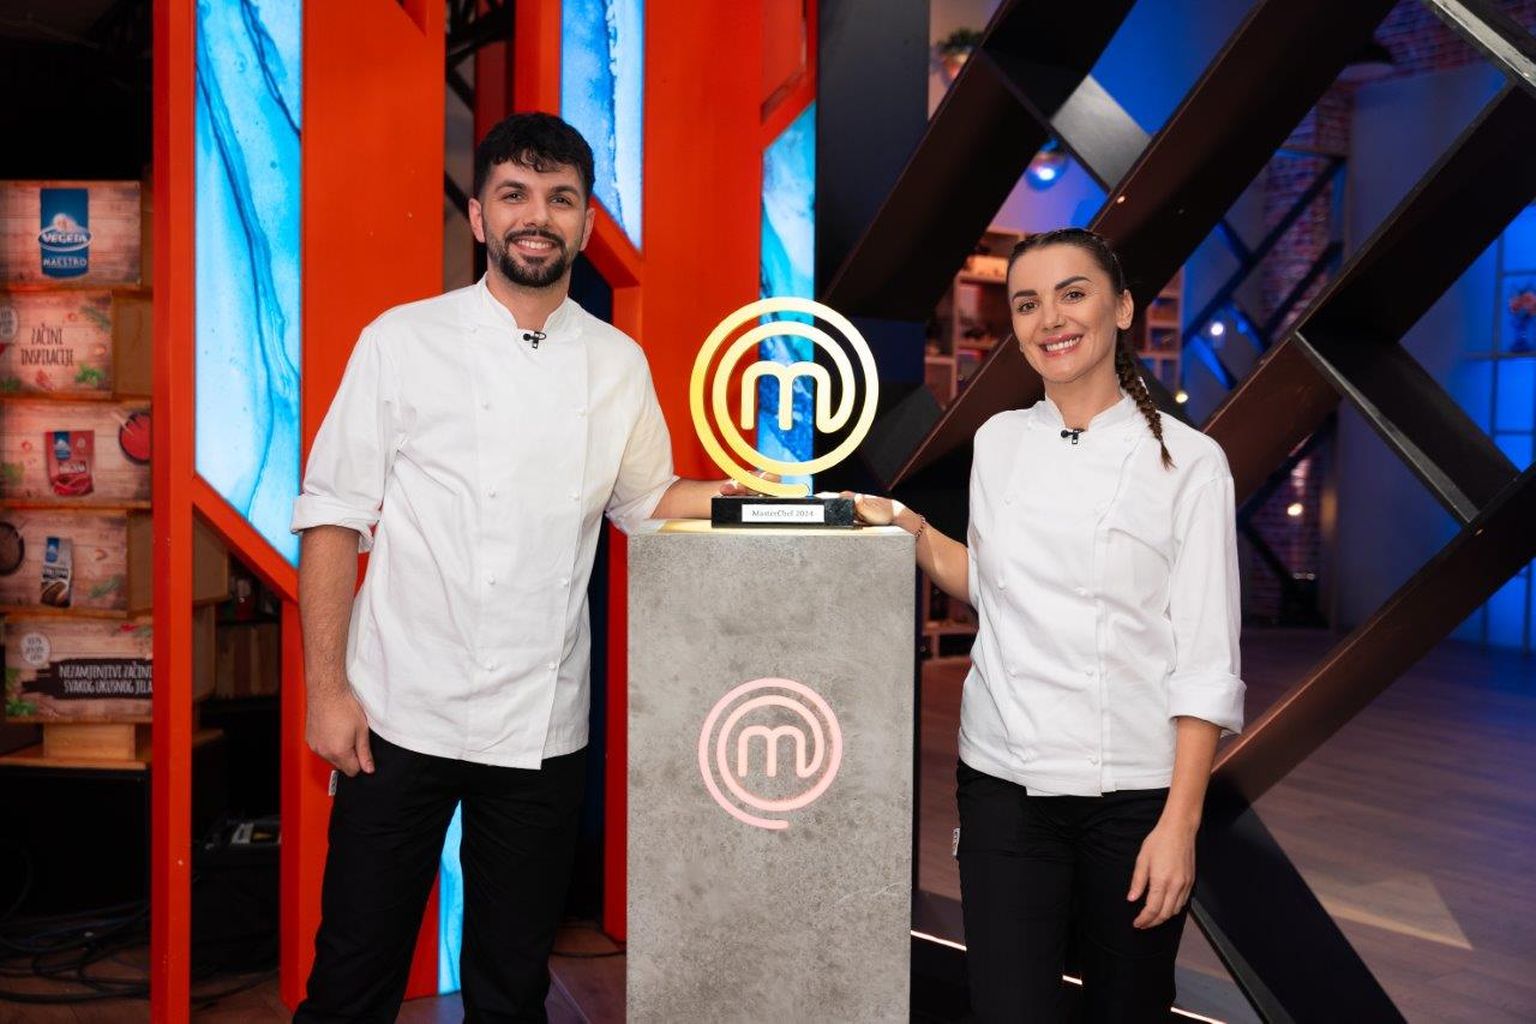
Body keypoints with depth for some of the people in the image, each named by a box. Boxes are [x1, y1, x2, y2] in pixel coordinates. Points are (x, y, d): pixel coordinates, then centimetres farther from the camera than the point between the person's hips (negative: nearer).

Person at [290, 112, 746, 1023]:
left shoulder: (618, 365, 6)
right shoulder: (403, 341, -2)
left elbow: (645, 500, 17)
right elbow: (334, 515, -2)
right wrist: (326, 689, -8)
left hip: (542, 729, 3)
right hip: (401, 715, -2)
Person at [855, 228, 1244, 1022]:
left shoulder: (1187, 462, -7)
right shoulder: (998, 441, 5)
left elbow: (1206, 659, -8)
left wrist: (1180, 822, -12)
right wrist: (915, 533, 0)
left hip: (1134, 793, -2)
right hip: (1006, 785, 2)